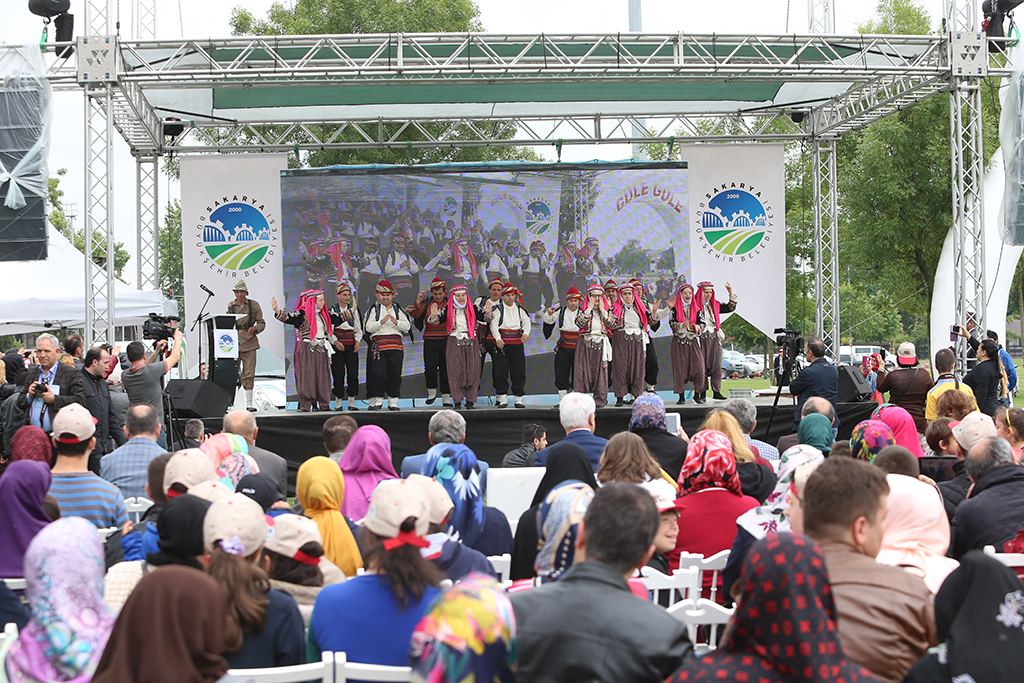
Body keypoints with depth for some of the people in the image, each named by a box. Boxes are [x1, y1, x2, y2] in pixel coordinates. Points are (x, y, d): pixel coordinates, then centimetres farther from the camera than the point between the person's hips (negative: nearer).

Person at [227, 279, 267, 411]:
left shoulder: (254, 305, 7)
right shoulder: (230, 306, 11)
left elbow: (262, 323, 8)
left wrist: (254, 329, -11)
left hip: (249, 343, -1)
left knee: (248, 375, -1)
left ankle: (249, 403, 4)